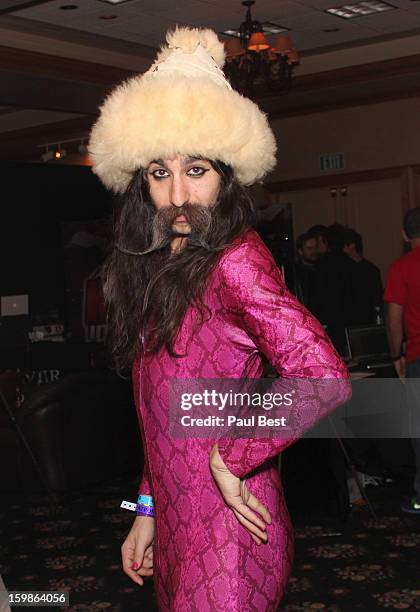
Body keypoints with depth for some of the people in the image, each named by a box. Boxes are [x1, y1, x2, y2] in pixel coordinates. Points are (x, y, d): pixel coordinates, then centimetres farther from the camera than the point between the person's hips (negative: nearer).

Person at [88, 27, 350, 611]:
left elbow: (325, 378, -30)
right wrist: (148, 510, 14)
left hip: (227, 534, -8)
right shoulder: (157, 265, 7)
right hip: (177, 527, 8)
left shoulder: (235, 261, -18)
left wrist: (232, 458, -20)